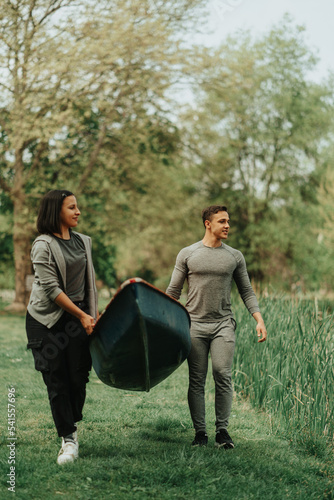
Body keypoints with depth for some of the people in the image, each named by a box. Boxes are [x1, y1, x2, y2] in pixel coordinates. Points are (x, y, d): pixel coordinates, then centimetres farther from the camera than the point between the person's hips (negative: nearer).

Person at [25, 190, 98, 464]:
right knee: (57, 381, -2)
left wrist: (94, 313, 16)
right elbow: (51, 288, -14)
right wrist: (82, 315, -12)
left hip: (79, 316, 5)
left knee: (79, 377, 0)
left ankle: (73, 427, 24)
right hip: (48, 320, -5)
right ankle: (68, 440, 6)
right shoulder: (43, 245, -10)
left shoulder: (83, 241, 10)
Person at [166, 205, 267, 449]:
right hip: (194, 325, 0)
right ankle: (200, 432, 9)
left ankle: (222, 430, 4)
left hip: (224, 324, 1)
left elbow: (247, 292, 12)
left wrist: (259, 320, -1)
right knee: (197, 381, 1)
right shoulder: (187, 254, 5)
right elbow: (173, 291, 8)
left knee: (223, 377, -8)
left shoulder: (235, 256, 8)